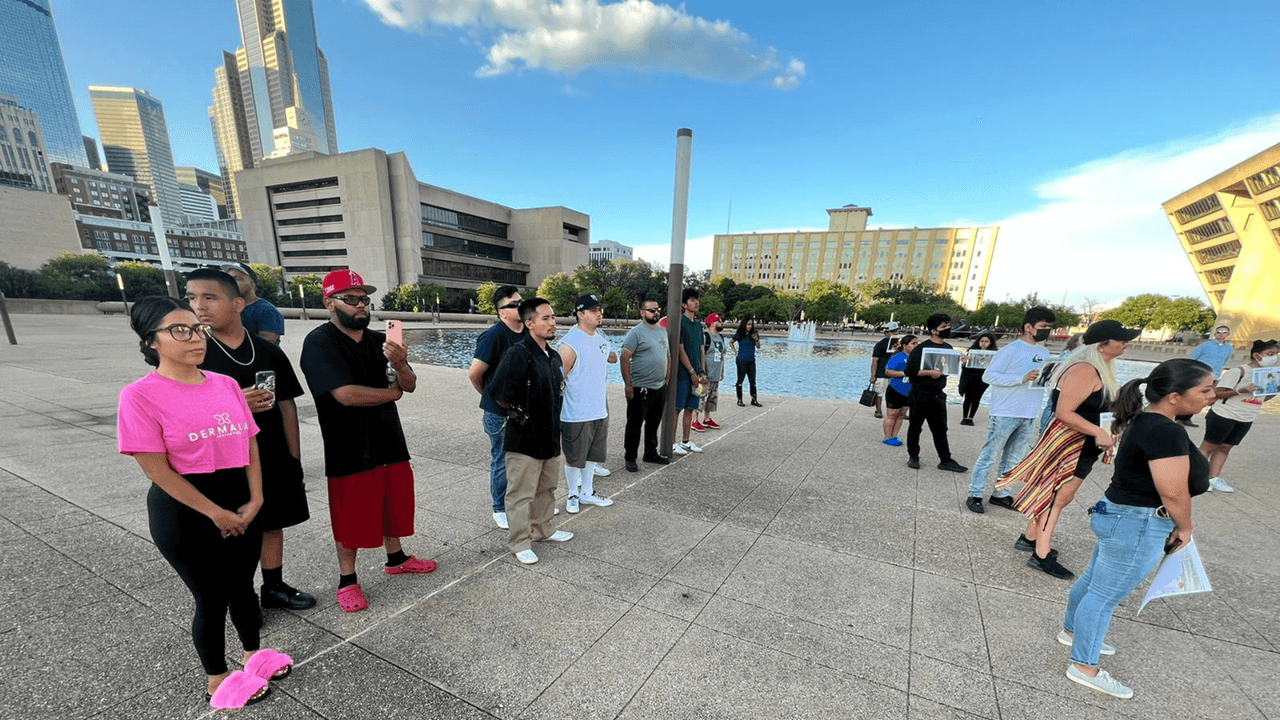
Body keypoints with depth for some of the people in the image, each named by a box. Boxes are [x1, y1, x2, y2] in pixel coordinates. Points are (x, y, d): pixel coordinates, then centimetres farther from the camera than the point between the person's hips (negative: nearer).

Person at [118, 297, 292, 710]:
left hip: (241, 503, 5)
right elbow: (157, 468, -14)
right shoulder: (141, 395, -14)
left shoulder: (226, 385, 1)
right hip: (185, 509, -4)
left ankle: (253, 653, 42)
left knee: (242, 585, 19)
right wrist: (215, 513, -14)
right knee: (212, 597, 9)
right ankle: (217, 680, 34)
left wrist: (255, 499, -4)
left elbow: (250, 444, 4)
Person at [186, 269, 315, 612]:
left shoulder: (269, 351, -1)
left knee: (272, 524, 16)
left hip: (274, 461, 3)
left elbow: (286, 406, 3)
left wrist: (294, 461, 3)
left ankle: (274, 588, 36)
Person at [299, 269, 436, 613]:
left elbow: (410, 386, 0)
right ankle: (347, 581, 30)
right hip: (350, 452, -6)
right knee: (351, 518, 9)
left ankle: (396, 558, 41)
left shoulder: (379, 341, 5)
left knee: (393, 504, 20)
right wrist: (391, 393, -9)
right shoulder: (320, 343, -14)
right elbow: (346, 394, -26)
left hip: (390, 443, 6)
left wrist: (399, 365, -23)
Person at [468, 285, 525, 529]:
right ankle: (499, 511, 26)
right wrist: (492, 396, 1)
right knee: (502, 462, 8)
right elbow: (474, 374, -16)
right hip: (500, 412, -6)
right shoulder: (494, 335, -18)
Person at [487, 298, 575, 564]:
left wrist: (550, 417, 12)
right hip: (524, 439, -8)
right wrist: (519, 413, -6)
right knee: (521, 493, 6)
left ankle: (542, 529, 40)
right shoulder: (518, 354, -19)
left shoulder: (553, 356, 7)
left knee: (547, 488, 22)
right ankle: (519, 543, 23)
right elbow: (500, 395, -20)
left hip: (549, 435, 8)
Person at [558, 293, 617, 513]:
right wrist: (557, 413, -14)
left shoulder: (601, 338, 7)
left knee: (593, 454, 19)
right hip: (577, 413, -7)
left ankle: (587, 492, 37)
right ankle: (573, 495, 30)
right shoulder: (570, 343, -18)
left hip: (599, 410, 8)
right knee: (574, 457, 9)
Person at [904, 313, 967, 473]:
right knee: (915, 426, 7)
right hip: (921, 395, -6)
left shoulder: (948, 348, 9)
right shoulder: (922, 348, -12)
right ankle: (913, 456, 19)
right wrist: (929, 372, -25)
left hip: (938, 395, 6)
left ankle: (945, 460, 16)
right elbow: (909, 370, -17)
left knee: (940, 429, 10)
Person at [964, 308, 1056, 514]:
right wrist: (1022, 378, -22)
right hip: (1005, 414, -7)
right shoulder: (1011, 350, -10)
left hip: (1030, 416, 7)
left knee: (1013, 459, 13)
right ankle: (975, 494, 7)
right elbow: (989, 375, -16)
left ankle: (1000, 493, 25)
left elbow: (1042, 380, 22)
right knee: (989, 456, -1)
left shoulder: (1044, 353, 14)